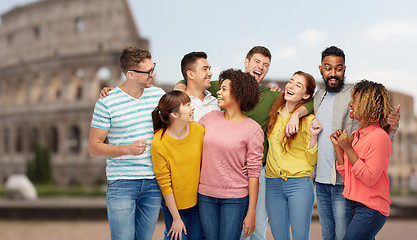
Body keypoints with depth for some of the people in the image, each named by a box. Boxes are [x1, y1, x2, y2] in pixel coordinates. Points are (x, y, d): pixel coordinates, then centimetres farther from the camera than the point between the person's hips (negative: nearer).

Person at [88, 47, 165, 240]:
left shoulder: (159, 95, 7)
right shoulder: (106, 103, -8)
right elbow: (94, 148, -5)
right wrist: (128, 149, -18)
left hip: (153, 182, 4)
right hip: (121, 183, -4)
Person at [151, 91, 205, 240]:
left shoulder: (199, 131, -9)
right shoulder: (159, 143, -20)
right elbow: (164, 184, -14)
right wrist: (176, 218, -10)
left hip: (198, 200, 4)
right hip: (173, 203, -3)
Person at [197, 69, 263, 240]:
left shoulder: (253, 130, -7)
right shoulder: (210, 118, 4)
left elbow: (254, 172, -8)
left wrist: (251, 212, -9)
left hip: (235, 199, -4)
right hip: (206, 195, 4)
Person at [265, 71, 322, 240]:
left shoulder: (308, 120, -4)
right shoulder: (274, 113, 10)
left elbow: (311, 161, -3)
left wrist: (313, 136, -17)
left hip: (299, 183, -4)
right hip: (273, 183, 5)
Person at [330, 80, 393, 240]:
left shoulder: (380, 137, -13)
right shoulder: (356, 136, 10)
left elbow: (369, 178, -19)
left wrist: (348, 148, -17)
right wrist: (338, 146, 6)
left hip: (371, 209, -8)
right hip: (352, 206, 8)